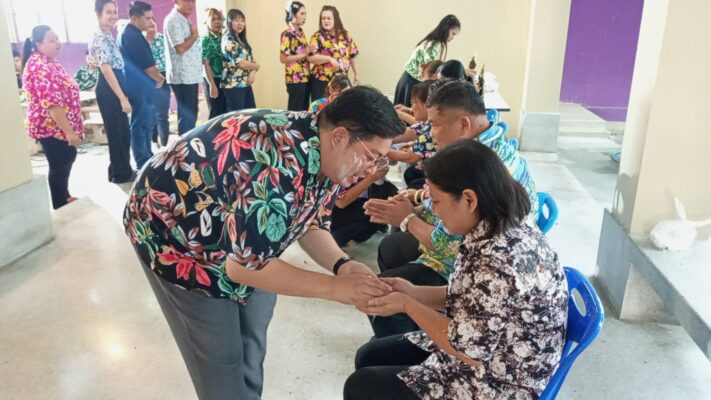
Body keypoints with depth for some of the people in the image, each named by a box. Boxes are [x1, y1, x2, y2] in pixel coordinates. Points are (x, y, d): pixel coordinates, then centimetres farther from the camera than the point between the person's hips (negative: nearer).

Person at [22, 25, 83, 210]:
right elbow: (52, 103, -29)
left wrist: (71, 129, 23)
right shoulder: (40, 67, -22)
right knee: (59, 165, 0)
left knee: (67, 160, 20)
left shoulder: (49, 62, 11)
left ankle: (65, 196, 36)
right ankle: (60, 206, 13)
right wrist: (69, 131, -30)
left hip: (60, 126, 10)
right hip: (52, 127, -10)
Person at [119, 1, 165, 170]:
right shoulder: (133, 35, -18)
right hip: (140, 88, -11)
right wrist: (159, 78, -2)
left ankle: (147, 159, 27)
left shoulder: (129, 32, 15)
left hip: (140, 87, 11)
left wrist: (156, 77, 10)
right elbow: (147, 64, -19)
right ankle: (143, 164, 3)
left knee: (147, 122, 17)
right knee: (141, 125, -4)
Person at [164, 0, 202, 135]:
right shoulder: (173, 20, -13)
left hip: (190, 75, 10)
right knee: (187, 116, -6)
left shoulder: (184, 20, 18)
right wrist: (194, 35, -9)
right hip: (182, 77, -10)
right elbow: (180, 48, -21)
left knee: (190, 114, 14)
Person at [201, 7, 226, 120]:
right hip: (213, 81, -6)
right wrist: (212, 85, -18)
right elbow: (205, 64, -12)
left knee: (226, 112, 9)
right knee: (216, 113, 0)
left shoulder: (224, 38, 10)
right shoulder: (206, 40, -7)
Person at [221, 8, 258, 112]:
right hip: (233, 85, -8)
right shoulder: (228, 40, -11)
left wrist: (253, 72, -8)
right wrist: (256, 66, 0)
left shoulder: (242, 39, 15)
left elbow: (251, 59, 13)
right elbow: (239, 63, -17)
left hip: (246, 83, 8)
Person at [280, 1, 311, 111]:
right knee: (295, 110, -2)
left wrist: (309, 52, 7)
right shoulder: (287, 34, -12)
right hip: (295, 79, -8)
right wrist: (305, 54, -18)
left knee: (304, 109, 12)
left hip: (305, 77, 8)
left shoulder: (300, 32, 13)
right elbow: (283, 58, -16)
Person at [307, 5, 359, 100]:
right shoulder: (317, 36, -4)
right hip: (321, 81, -3)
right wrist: (329, 58, -24)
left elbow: (353, 55, 12)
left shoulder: (346, 35, 8)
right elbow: (311, 57, -13)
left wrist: (357, 73, 9)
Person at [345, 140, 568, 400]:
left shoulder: (499, 262, -35)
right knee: (369, 357, 15)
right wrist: (413, 292, -4)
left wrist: (407, 305, -16)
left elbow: (468, 350, -27)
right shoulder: (507, 226, -5)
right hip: (484, 351, 9)